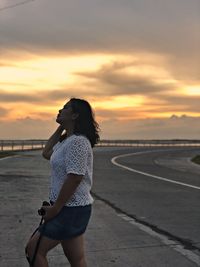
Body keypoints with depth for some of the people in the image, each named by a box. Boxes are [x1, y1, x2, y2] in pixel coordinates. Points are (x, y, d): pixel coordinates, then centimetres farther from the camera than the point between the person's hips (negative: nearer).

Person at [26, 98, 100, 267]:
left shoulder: (78, 141, -19)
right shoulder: (66, 140, 13)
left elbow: (75, 178, -25)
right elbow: (47, 153, 26)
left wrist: (55, 208, -18)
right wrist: (61, 128, 18)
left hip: (71, 209, -10)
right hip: (70, 207, 10)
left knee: (34, 249, 0)